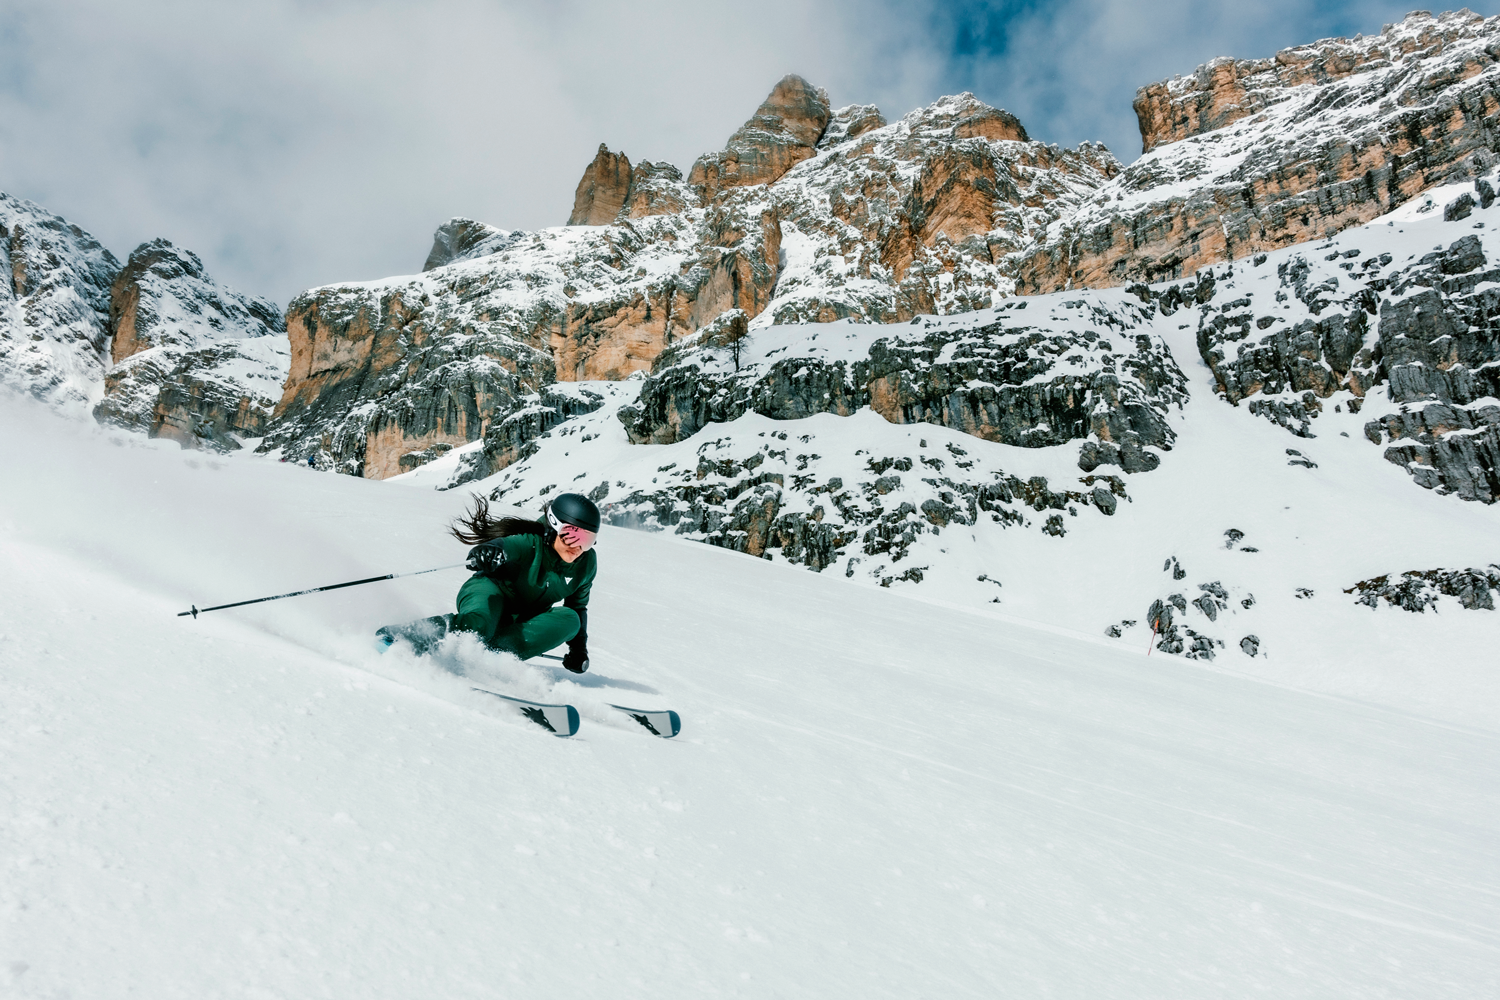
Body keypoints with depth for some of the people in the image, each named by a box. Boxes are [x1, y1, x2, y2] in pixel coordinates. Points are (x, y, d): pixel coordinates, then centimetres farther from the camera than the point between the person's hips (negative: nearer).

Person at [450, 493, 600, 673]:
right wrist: (485, 554, -66)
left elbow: (578, 605, 11)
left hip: (522, 621, 7)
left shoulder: (586, 564, -5)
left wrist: (579, 647, 5)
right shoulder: (530, 542, -22)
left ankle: (497, 651, -38)